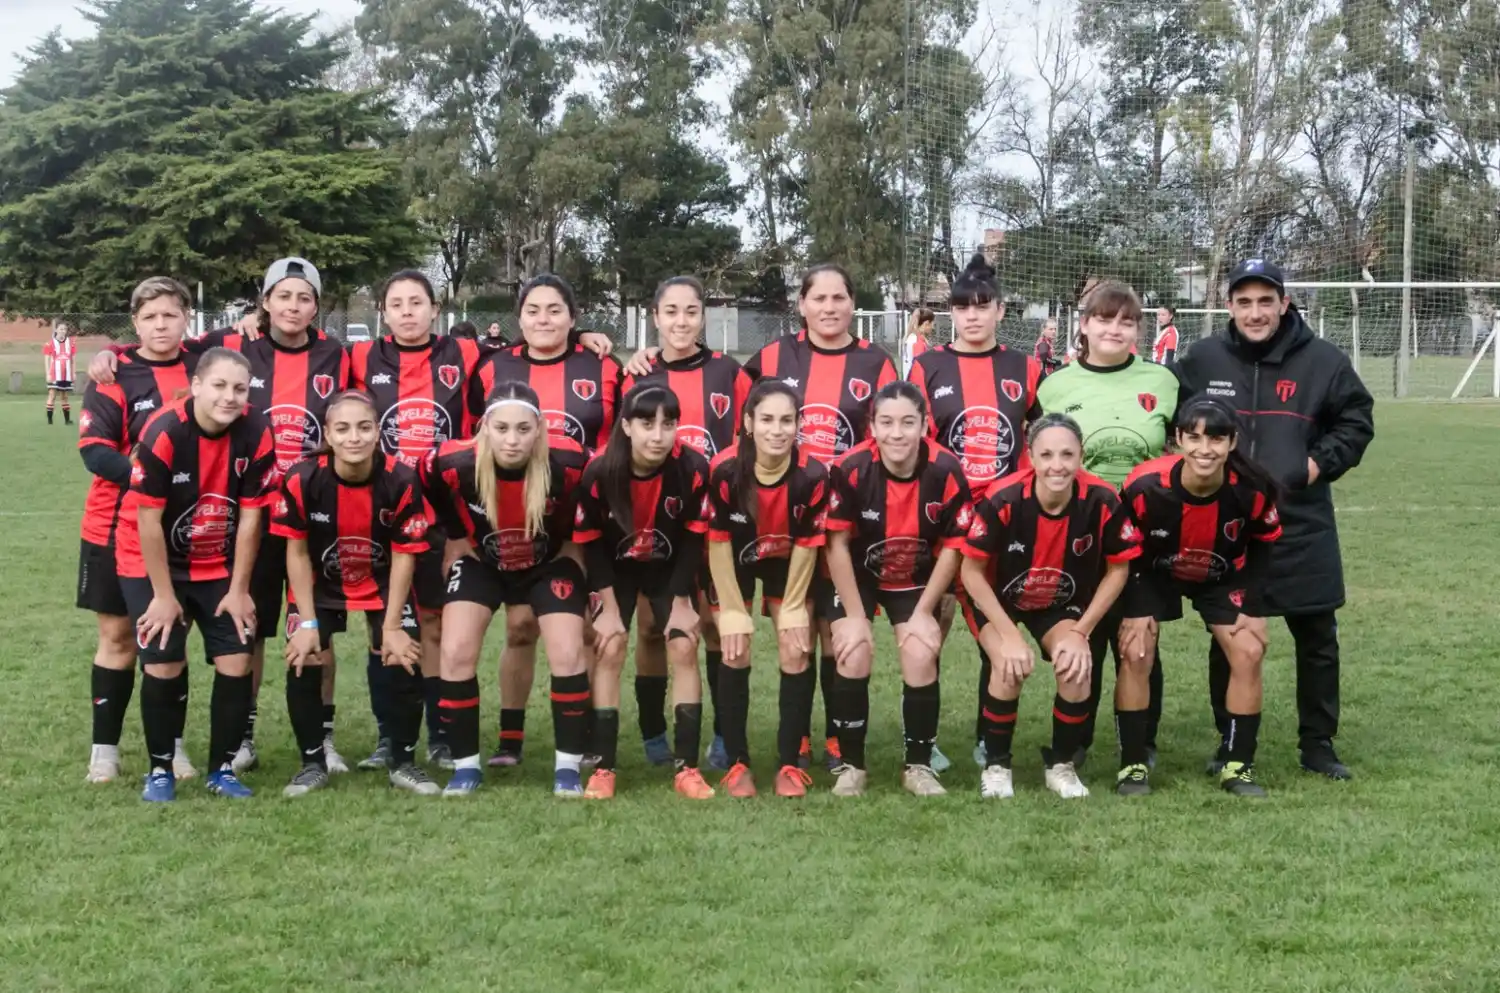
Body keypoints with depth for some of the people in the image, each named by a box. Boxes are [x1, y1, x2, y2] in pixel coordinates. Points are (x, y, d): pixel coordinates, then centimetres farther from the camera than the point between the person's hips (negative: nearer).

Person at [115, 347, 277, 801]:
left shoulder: (257, 433, -17)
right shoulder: (164, 433, -26)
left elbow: (250, 516, -9)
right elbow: (148, 519, -19)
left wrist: (239, 589, -5)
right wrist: (164, 594, -15)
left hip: (219, 566, 3)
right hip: (153, 565, -3)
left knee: (236, 663, -3)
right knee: (164, 664, -8)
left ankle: (222, 768, 14)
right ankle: (160, 769, 11)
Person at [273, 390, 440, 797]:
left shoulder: (401, 481, -26)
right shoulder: (301, 480, -26)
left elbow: (404, 556, -16)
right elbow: (297, 553, -14)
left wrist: (392, 626, -14)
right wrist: (307, 622, -14)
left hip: (384, 585, 0)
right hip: (321, 585, 0)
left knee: (406, 662, -10)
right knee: (302, 663, -11)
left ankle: (403, 763, 9)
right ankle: (313, 763, 9)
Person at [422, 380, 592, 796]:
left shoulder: (569, 463, -31)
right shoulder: (452, 465, -29)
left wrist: (565, 547, -1)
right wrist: (459, 539, 3)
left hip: (550, 563, -1)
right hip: (480, 563, 1)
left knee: (567, 654, -13)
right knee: (456, 653, -12)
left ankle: (569, 767, 2)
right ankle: (466, 765, 3)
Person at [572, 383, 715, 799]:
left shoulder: (693, 468, -28)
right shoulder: (599, 472, -29)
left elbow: (694, 538, -15)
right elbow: (590, 543, -16)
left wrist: (681, 602, -11)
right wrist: (610, 606, -14)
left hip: (672, 568, 1)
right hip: (617, 568, 0)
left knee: (684, 648, -9)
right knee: (610, 650, -9)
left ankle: (687, 767, -4)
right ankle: (603, 767, -2)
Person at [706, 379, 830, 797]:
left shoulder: (813, 475, -29)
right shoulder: (724, 470, -32)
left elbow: (806, 546, -16)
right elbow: (718, 543, -20)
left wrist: (793, 611, -10)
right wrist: (733, 612, -17)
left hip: (787, 563, 1)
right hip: (736, 563, -1)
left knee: (796, 654, -6)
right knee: (735, 653, -6)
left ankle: (790, 763, 6)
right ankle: (737, 763, 6)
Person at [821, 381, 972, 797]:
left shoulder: (946, 471, -24)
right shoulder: (850, 469, -27)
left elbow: (952, 547, -11)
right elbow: (837, 544, -17)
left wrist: (924, 613, -11)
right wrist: (855, 616, -15)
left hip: (918, 580, 1)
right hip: (856, 576, -1)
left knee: (921, 658, -14)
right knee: (853, 655, -17)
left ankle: (919, 766, 5)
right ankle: (851, 765, 1)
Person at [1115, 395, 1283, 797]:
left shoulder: (1253, 489, -29)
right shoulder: (1146, 486, -34)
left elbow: (1262, 546, -8)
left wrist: (1251, 605, -10)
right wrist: (1131, 608, -16)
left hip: (1222, 578, 2)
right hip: (1153, 574, -2)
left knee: (1249, 653, -8)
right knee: (1135, 653, -14)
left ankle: (1237, 766, 6)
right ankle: (1132, 765, 0)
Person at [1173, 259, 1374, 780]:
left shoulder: (1323, 360, -4)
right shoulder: (1202, 360, -1)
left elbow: (1357, 420, 7)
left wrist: (1322, 462, -5)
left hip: (1301, 526, 0)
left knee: (1317, 639, 7)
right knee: (1228, 641, 8)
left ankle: (1318, 745, 21)